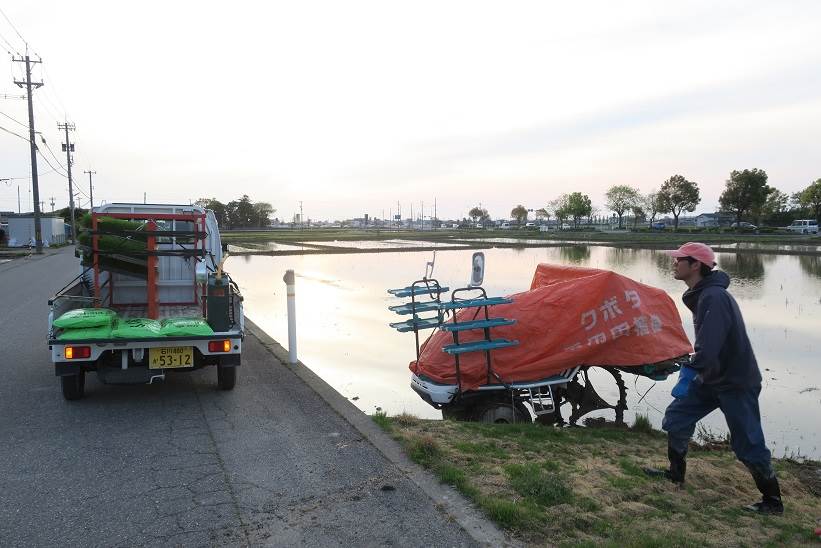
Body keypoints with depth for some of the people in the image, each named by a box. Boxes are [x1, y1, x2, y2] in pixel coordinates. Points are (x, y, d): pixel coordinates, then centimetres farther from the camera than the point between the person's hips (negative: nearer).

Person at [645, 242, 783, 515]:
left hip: (736, 382, -9)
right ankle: (676, 474, 27)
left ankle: (773, 501, 19)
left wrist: (690, 372, -32)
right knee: (676, 418, 10)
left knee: (747, 444, 1)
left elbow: (709, 345, -33)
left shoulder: (714, 297, -24)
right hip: (712, 378, 9)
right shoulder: (701, 295, 7)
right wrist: (690, 367, 16)